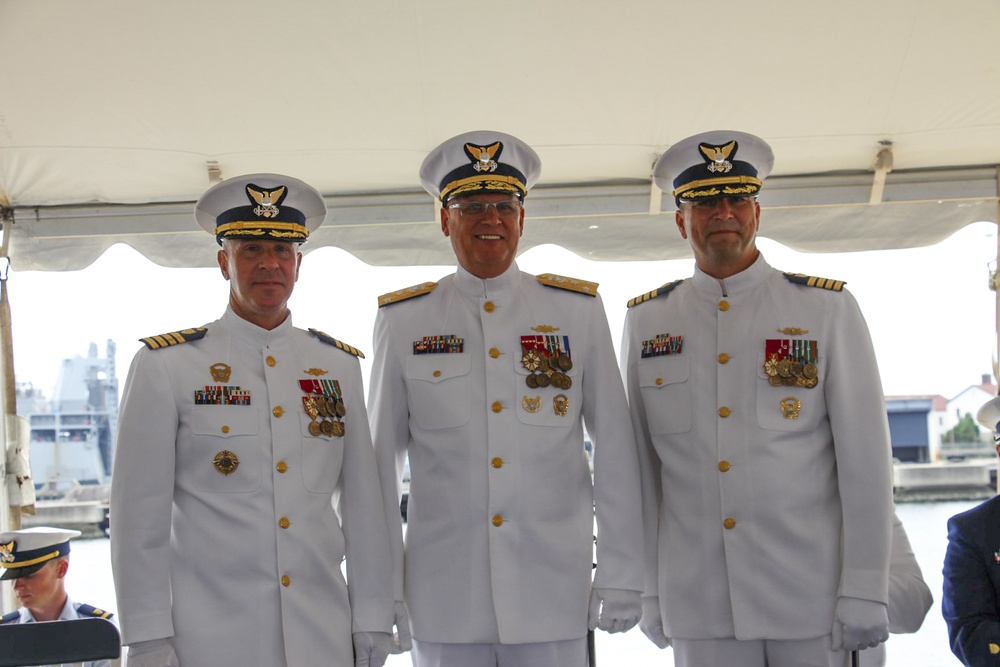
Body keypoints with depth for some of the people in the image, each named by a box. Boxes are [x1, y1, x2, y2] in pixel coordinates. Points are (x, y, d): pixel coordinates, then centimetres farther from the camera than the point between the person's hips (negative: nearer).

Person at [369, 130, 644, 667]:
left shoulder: (578, 311, 3)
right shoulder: (403, 321, 3)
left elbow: (615, 449, 3)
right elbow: (381, 459, 6)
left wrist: (620, 575, 0)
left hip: (554, 597, 0)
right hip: (443, 603, 0)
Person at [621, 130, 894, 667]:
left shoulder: (828, 310, 0)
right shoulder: (646, 320, 5)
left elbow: (866, 458, -3)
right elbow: (639, 463, 6)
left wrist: (865, 592, -7)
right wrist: (647, 589, 4)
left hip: (811, 595, -1)